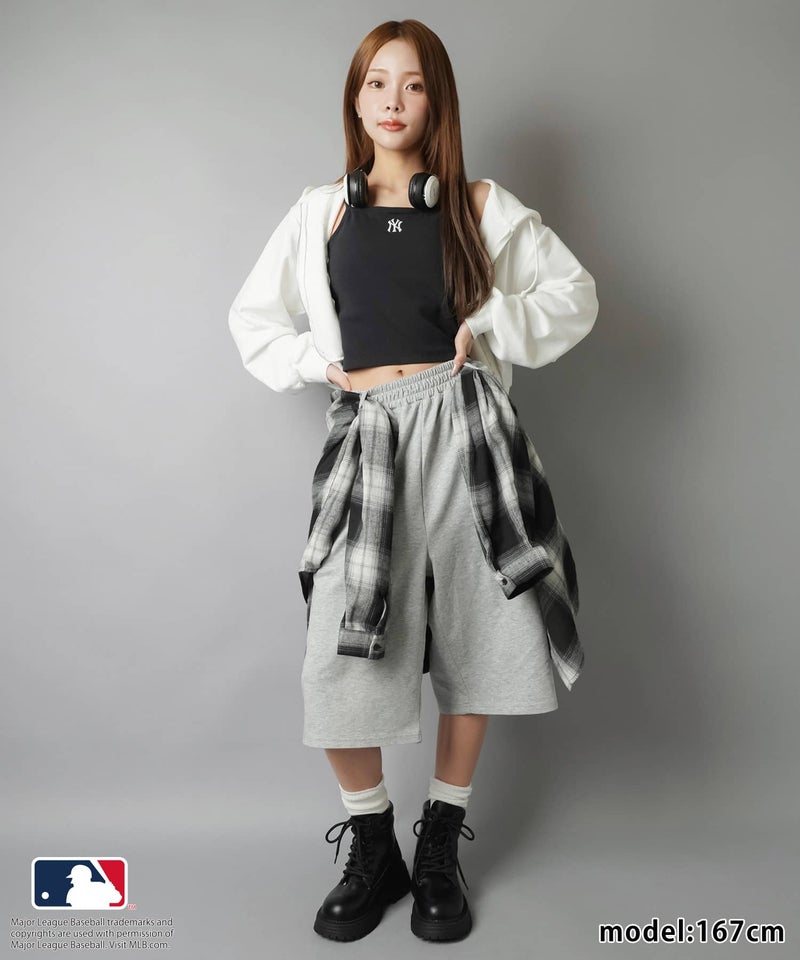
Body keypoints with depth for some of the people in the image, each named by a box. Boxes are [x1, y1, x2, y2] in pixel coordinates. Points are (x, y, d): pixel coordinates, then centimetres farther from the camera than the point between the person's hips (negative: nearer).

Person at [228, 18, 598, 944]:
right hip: (368, 440, 1)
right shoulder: (321, 211, 12)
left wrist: (492, 324, -3)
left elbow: (574, 293, 11)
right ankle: (372, 852, 21)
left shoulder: (481, 206, 9)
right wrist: (321, 365, 3)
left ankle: (439, 851, 27)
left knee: (472, 646, 6)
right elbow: (252, 317, 18)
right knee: (337, 665, -5)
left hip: (464, 429, 0)